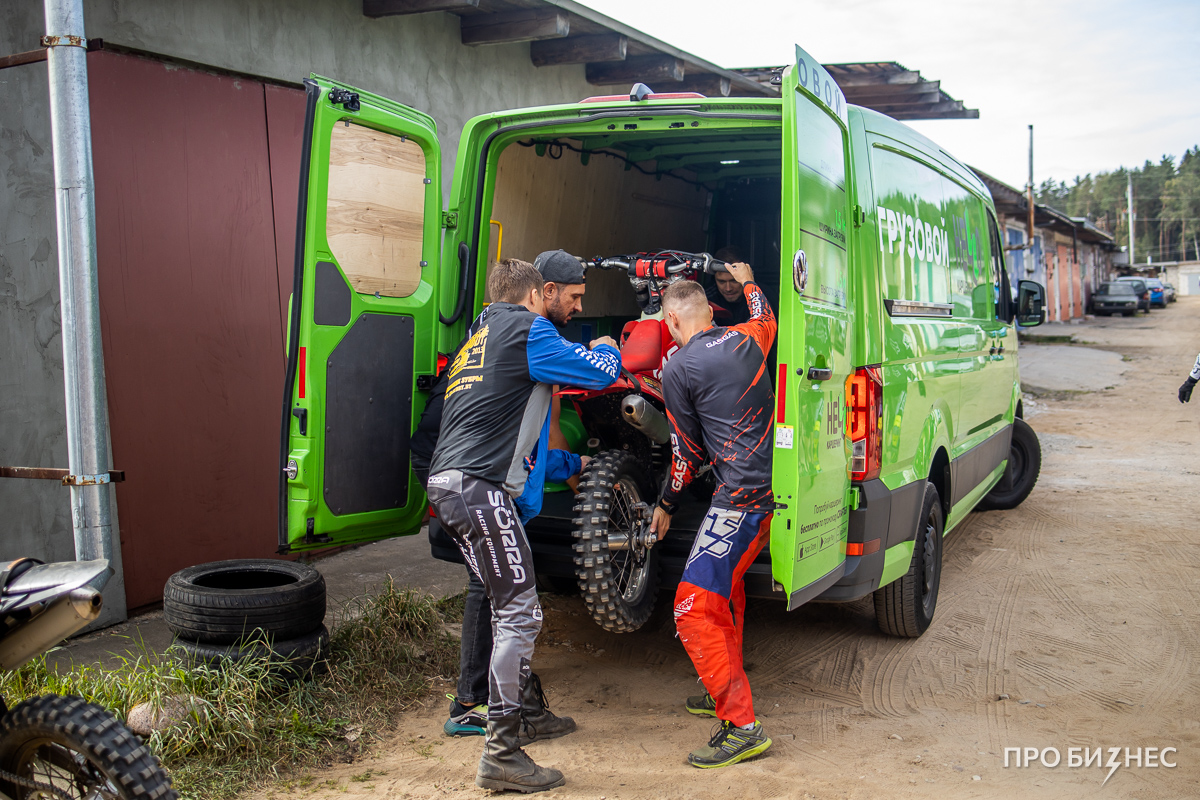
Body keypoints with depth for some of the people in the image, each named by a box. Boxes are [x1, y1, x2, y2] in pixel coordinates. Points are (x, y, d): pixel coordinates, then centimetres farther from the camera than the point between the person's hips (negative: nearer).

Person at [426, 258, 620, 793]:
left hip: (447, 486, 10)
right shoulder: (527, 329, 0)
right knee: (520, 615, -8)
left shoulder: (478, 339, 28)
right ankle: (501, 755, -8)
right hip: (479, 488, -10)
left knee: (507, 608, 19)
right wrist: (607, 349, 22)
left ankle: (522, 711, 29)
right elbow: (599, 373, -2)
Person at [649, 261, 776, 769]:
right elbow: (766, 321, 37)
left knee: (694, 608, -8)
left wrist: (666, 506, 14)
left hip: (740, 497, -9)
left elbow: (687, 451, 0)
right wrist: (747, 282, 54)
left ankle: (742, 726, -8)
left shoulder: (678, 368, -7)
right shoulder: (745, 340, 10)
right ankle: (725, 693, 37)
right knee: (726, 586, 26)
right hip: (776, 491, 9)